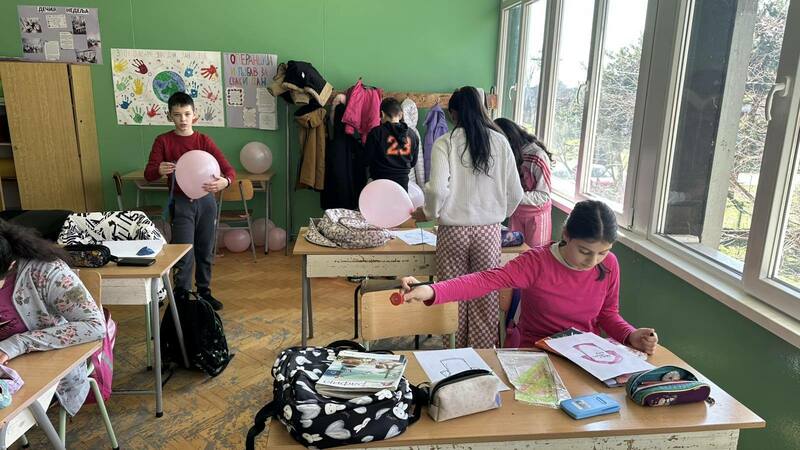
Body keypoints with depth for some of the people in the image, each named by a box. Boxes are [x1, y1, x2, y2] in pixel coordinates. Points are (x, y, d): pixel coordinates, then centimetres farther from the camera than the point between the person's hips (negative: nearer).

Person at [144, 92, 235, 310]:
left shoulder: (204, 140, -1)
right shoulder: (163, 141, -2)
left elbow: (229, 169, -10)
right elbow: (148, 174, -9)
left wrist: (224, 181, -33)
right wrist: (159, 170, -33)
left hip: (205, 200, 2)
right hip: (181, 202, -2)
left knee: (205, 251, 13)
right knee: (185, 254, -5)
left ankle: (204, 292, 31)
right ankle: (181, 297, 13)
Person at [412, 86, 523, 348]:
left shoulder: (444, 143, -7)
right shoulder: (500, 142, 1)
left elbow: (437, 189, -17)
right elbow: (515, 193, 2)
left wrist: (429, 213, 2)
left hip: (453, 230, -2)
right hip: (489, 230, 2)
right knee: (486, 295, 12)